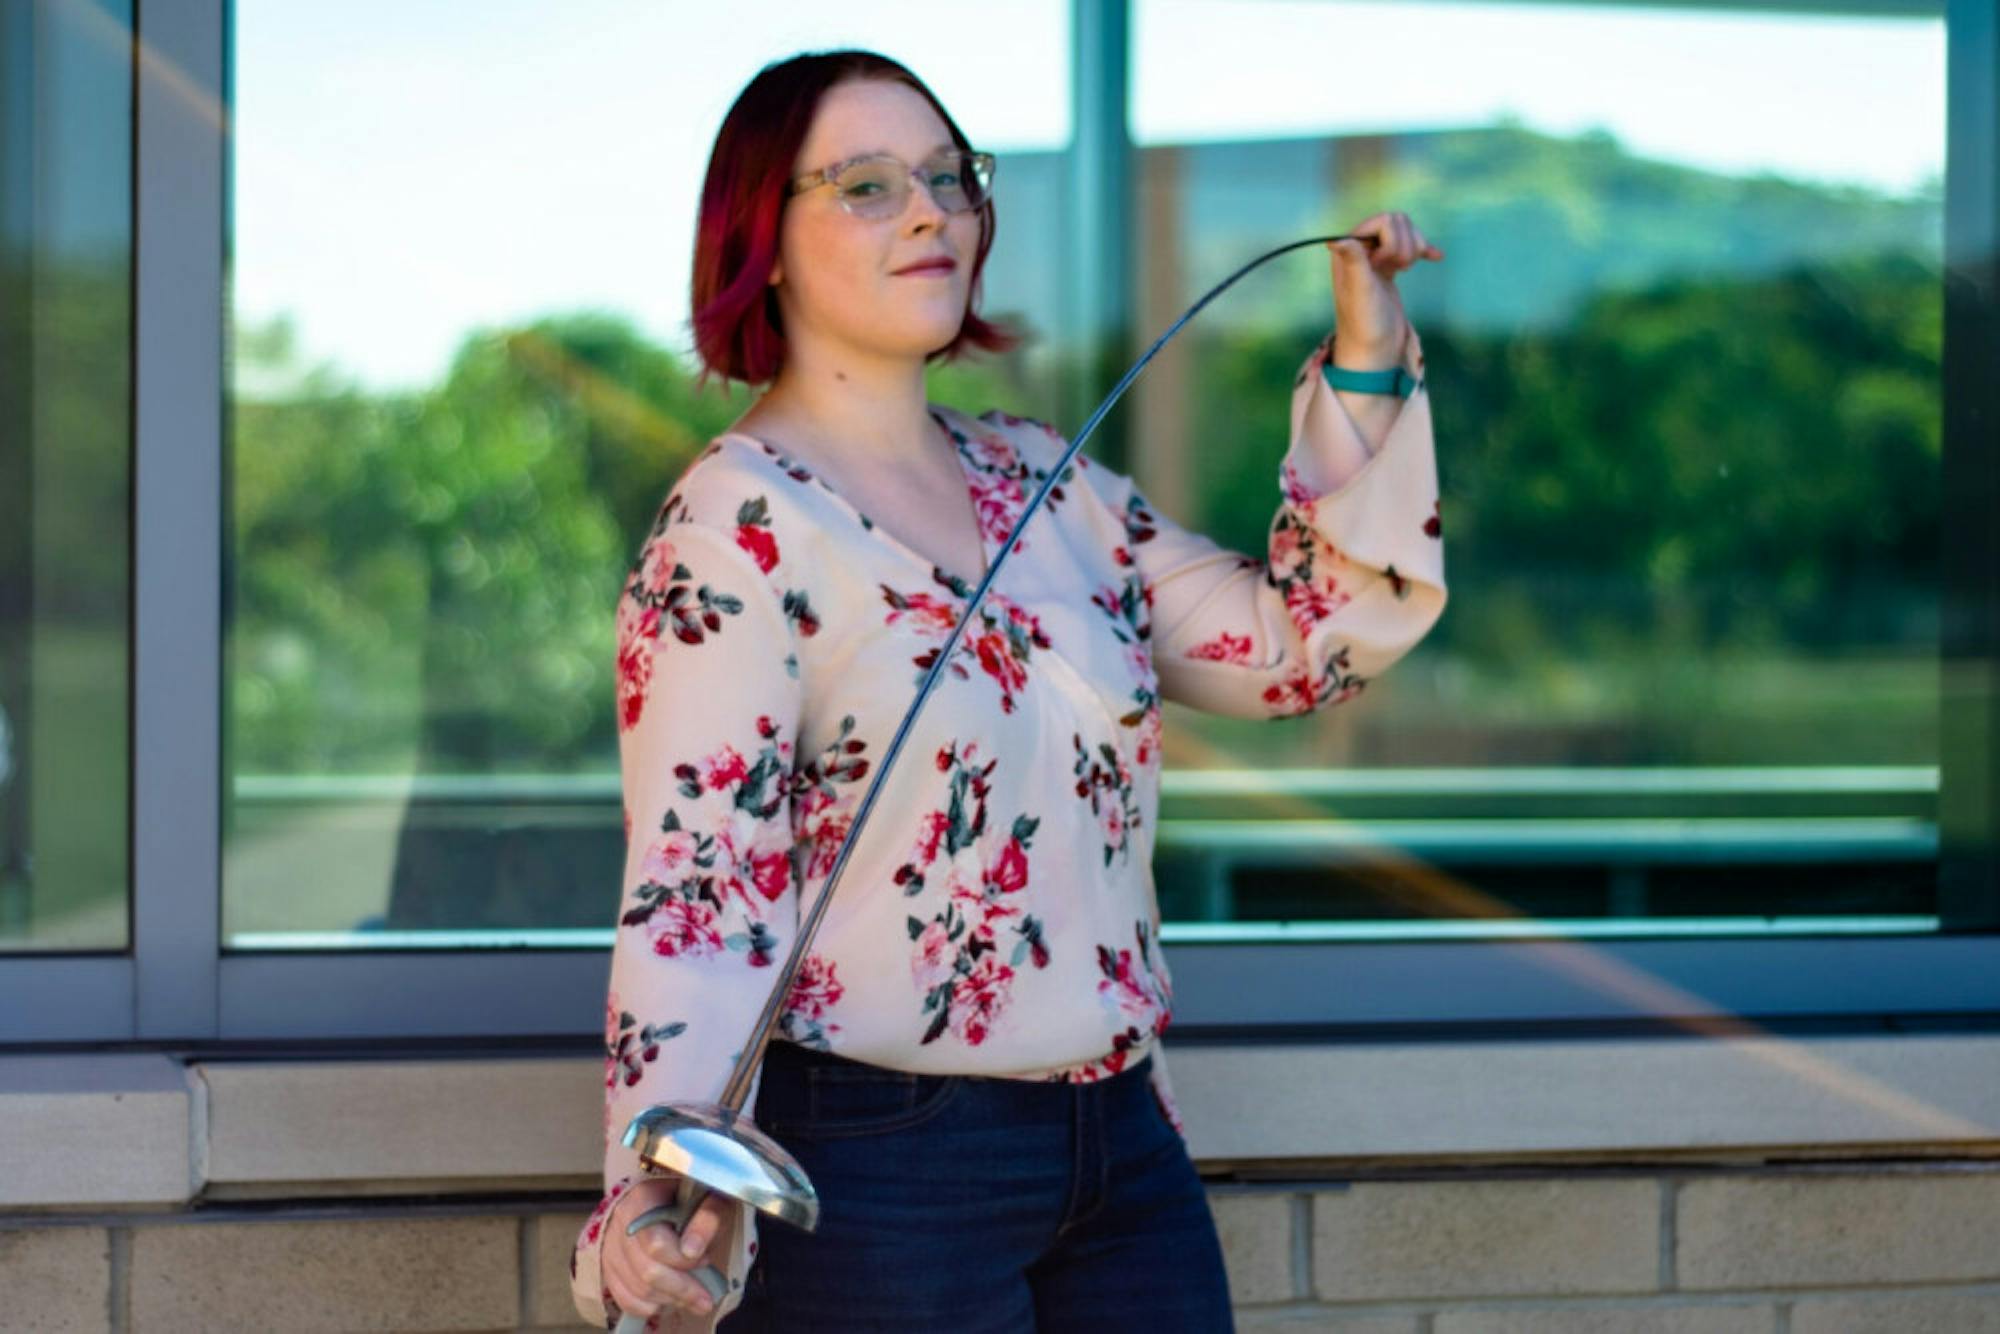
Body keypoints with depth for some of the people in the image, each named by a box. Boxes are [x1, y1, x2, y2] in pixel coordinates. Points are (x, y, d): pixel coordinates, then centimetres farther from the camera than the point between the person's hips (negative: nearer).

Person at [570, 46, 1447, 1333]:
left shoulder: (1039, 478, 10)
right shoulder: (735, 528, -11)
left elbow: (1301, 648, 10)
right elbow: (693, 886, -18)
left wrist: (1365, 364, 5)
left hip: (1121, 1143, 7)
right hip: (873, 1166, -7)